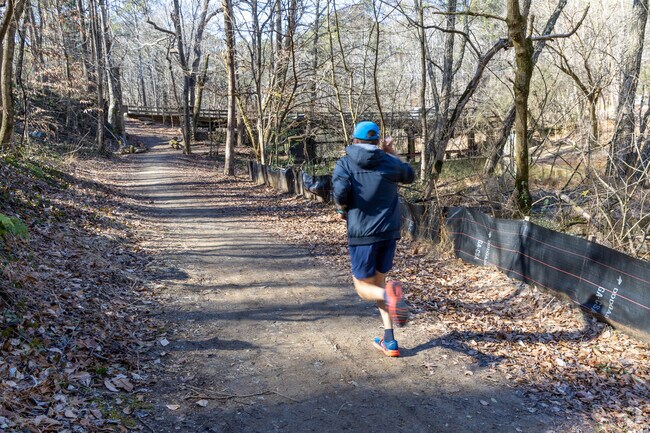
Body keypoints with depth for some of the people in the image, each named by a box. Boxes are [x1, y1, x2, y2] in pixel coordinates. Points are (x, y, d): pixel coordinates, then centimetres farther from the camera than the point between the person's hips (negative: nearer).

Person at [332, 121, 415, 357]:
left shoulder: (344, 164, -4)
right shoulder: (389, 162, 4)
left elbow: (341, 192, -20)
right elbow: (409, 176, 23)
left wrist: (342, 209, 0)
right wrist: (392, 153, 29)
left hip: (362, 233, -3)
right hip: (389, 232, 4)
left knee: (364, 287, 11)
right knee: (379, 280, 19)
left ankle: (388, 294, -27)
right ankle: (389, 341, 15)